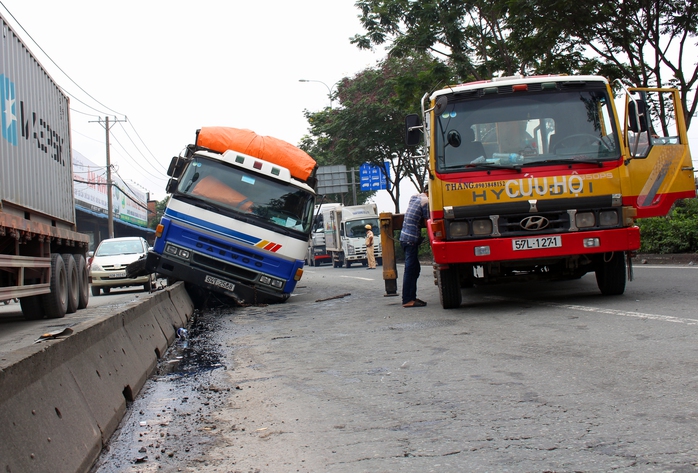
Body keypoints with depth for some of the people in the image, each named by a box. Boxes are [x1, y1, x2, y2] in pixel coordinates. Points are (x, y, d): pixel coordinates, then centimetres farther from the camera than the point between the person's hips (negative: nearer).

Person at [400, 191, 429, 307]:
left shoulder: (414, 197, 14)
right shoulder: (425, 201, -11)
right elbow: (427, 222, -9)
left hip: (405, 236, 9)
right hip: (412, 239, -9)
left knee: (415, 268, 14)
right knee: (410, 269, -8)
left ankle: (411, 297, 17)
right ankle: (407, 300, -8)